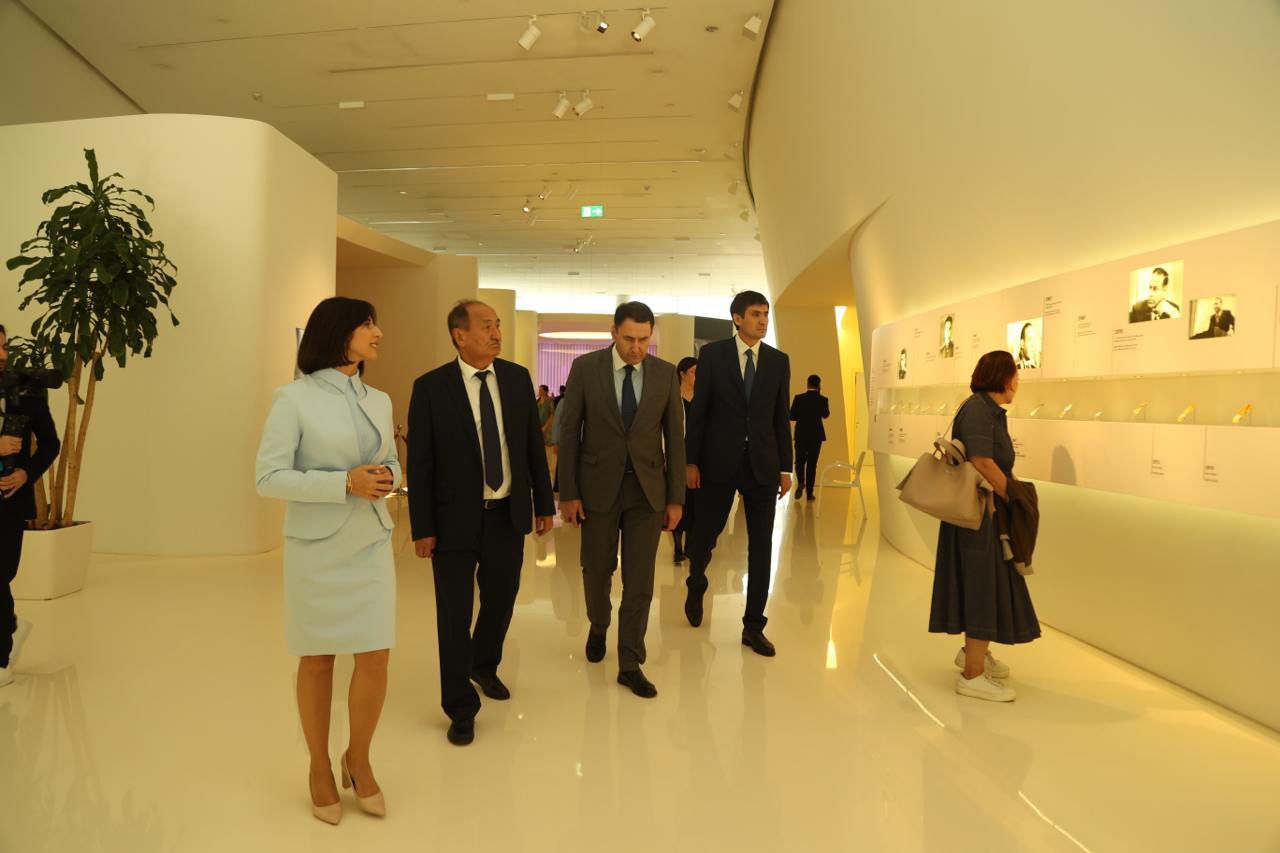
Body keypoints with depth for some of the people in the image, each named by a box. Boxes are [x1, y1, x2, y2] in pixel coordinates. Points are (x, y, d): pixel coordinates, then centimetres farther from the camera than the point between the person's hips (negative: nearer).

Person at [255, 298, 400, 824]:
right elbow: (268, 478, -12)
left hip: (371, 544, 4)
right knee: (317, 660, 9)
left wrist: (387, 477, -8)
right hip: (316, 548, -4)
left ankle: (358, 759, 27)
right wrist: (345, 483, -21)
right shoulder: (295, 399, -8)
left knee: (375, 659, 2)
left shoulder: (379, 401, 7)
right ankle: (320, 767, 29)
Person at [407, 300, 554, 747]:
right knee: (455, 614, 4)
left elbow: (534, 444, 7)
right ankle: (461, 707, 20)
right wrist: (422, 528, -8)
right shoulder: (430, 387, -9)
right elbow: (420, 463, -7)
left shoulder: (518, 378, 2)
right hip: (456, 518, -3)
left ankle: (484, 667, 45)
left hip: (508, 514, 4)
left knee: (501, 600, 16)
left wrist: (544, 502, 8)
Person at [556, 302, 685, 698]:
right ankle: (598, 627, 42)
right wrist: (568, 492, -6)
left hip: (647, 488, 1)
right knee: (597, 571, 12)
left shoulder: (666, 373, -1)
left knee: (640, 579, 2)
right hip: (599, 486, -1)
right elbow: (569, 432, -4)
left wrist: (676, 498, 1)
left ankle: (630, 665, 14)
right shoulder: (585, 367, -6)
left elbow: (674, 437, 2)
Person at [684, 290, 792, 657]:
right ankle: (696, 588, 39)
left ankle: (753, 626, 14)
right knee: (703, 535, 7)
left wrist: (785, 467, 5)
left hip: (762, 463, 2)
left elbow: (781, 417, 7)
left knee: (761, 547, 3)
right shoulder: (712, 354, -1)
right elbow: (698, 411, -1)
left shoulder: (779, 360, 6)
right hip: (719, 461, -2)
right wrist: (691, 461, -4)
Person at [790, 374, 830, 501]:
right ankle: (809, 492, 6)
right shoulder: (822, 400, -6)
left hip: (801, 435, 0)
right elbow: (826, 415, 12)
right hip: (816, 436, 0)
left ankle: (800, 482, -9)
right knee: (812, 463, 7)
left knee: (799, 461, 15)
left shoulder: (798, 398, -7)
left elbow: (792, 416, -5)